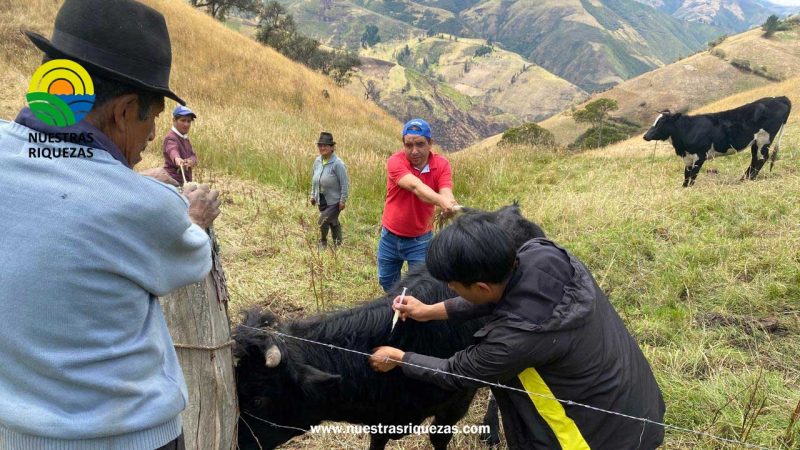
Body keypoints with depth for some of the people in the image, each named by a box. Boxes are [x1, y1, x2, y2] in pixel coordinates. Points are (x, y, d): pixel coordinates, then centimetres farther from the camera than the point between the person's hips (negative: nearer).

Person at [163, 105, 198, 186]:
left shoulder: (185, 138, 14)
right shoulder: (170, 138, -14)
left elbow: (193, 155, 3)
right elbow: (172, 150, -36)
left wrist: (190, 161, -22)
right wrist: (177, 159, -59)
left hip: (184, 181, 9)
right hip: (174, 182, -9)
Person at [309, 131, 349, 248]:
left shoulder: (337, 163, -19)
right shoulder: (317, 161, 1)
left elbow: (345, 183, -17)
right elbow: (314, 179, 13)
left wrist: (343, 200, -16)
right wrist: (313, 195, 14)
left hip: (334, 201, -6)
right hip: (322, 200, 6)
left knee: (323, 221, -8)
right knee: (333, 222, 19)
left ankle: (323, 242, 16)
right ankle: (337, 243, 34)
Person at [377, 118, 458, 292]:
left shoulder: (442, 165, -14)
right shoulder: (395, 161, -22)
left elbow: (446, 194, -30)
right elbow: (415, 186, -40)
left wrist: (450, 205, -57)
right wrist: (440, 201, -60)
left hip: (420, 239, -1)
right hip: (390, 236, 1)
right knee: (386, 282, 20)